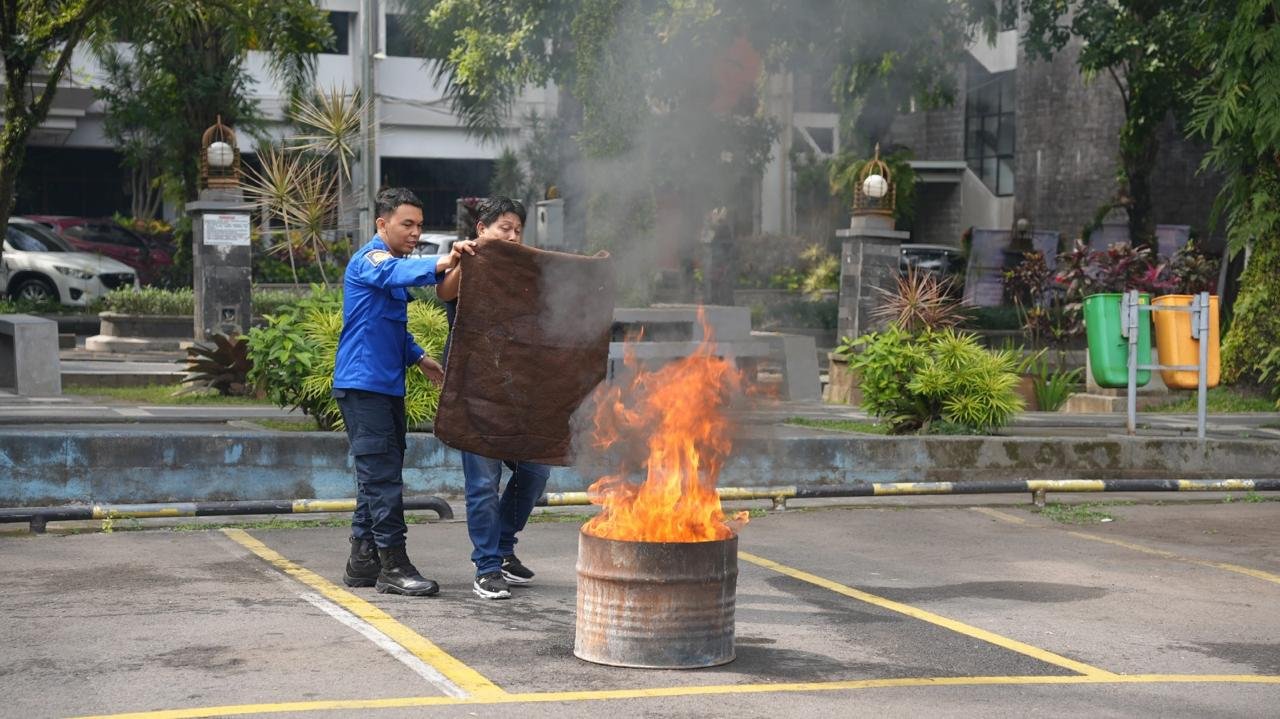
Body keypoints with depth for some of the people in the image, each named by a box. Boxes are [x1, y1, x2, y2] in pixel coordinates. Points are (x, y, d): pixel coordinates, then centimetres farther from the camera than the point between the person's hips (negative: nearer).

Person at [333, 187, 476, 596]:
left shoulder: (390, 263, 21)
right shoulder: (370, 259, -11)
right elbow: (397, 272, -36)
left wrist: (418, 358, 19)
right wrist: (441, 264, -54)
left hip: (386, 385, 10)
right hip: (363, 383, -10)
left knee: (377, 475, 12)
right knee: (382, 475, -11)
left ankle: (363, 562, 18)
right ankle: (393, 566, -10)